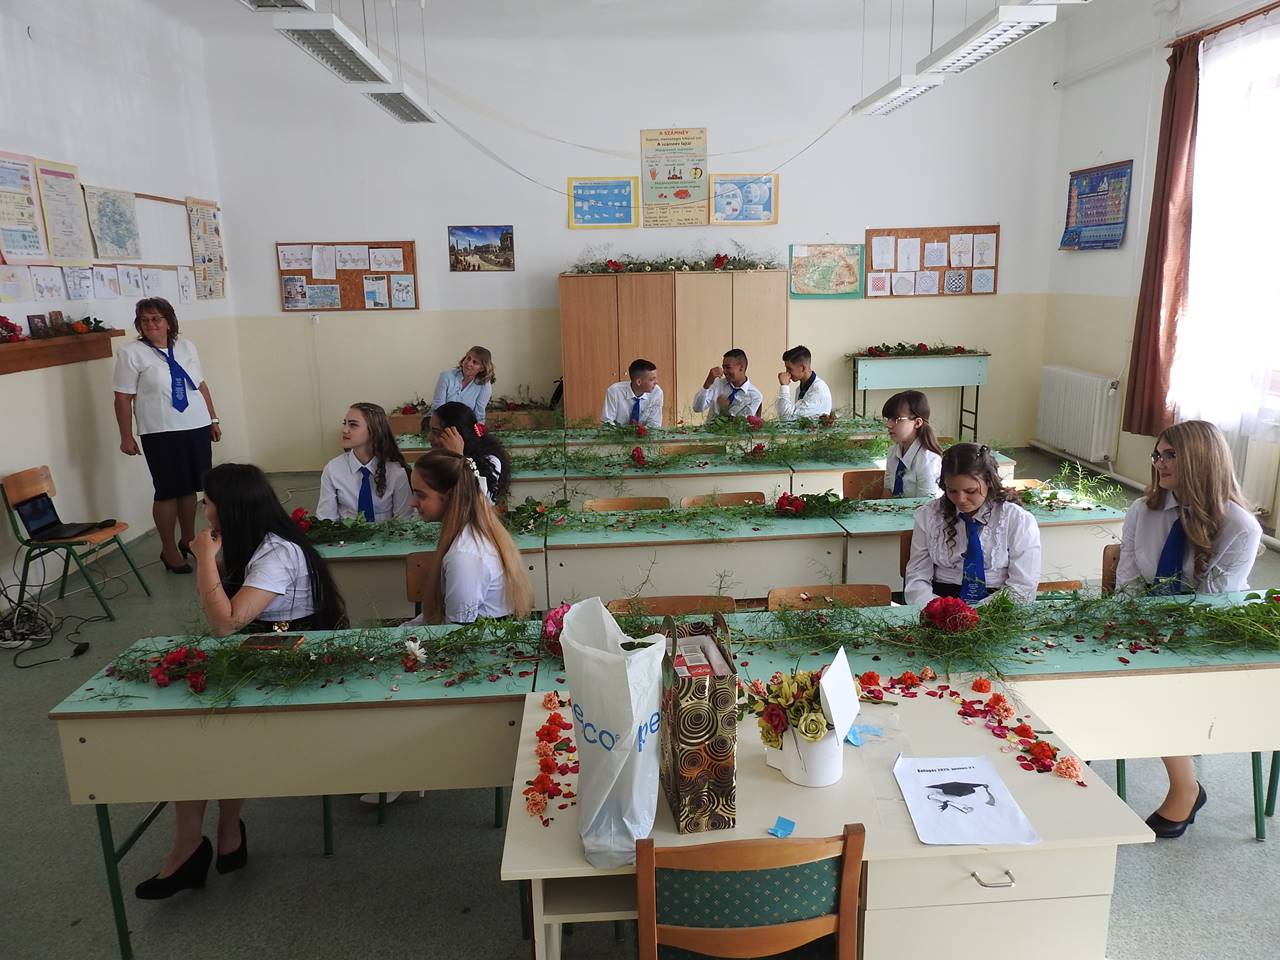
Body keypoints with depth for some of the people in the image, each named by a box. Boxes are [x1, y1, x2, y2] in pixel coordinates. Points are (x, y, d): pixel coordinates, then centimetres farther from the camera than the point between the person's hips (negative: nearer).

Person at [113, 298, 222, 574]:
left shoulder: (186, 346, 9)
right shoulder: (131, 353, -6)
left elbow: (201, 385, 16)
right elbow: (123, 399, -6)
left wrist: (213, 419, 15)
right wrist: (126, 437, -8)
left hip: (197, 427, 5)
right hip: (162, 434, -5)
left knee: (190, 488, 12)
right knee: (168, 492, 2)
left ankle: (188, 539, 28)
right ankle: (169, 550, 14)